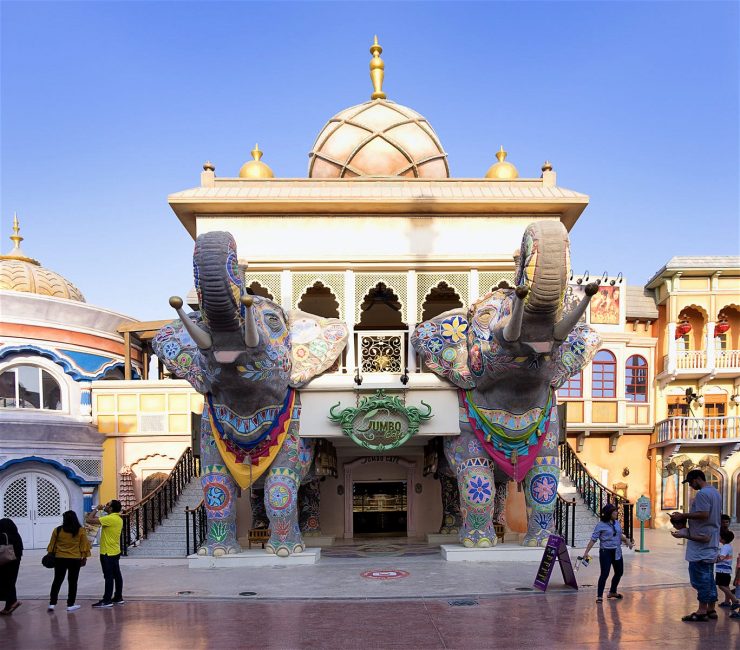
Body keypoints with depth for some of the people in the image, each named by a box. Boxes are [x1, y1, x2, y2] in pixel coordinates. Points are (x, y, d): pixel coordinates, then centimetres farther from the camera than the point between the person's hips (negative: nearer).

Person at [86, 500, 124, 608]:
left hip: (108, 553, -9)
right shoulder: (119, 519, 10)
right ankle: (118, 597, 18)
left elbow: (89, 520, -20)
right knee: (117, 575, 12)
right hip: (115, 552, 9)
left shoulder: (109, 519, -19)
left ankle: (107, 600, -3)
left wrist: (97, 509, -9)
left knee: (109, 577, -6)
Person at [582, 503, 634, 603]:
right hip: (606, 552, -7)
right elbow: (593, 539, -12)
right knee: (604, 573, -10)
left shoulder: (617, 522, 6)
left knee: (619, 572, 17)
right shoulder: (601, 525, -12)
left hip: (617, 552, 7)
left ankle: (613, 592, 37)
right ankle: (599, 596, -1)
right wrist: (586, 552, -17)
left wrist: (626, 540, 6)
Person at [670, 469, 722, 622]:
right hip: (711, 541, 10)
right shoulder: (715, 492, 18)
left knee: (699, 576, -7)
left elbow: (703, 514, -24)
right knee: (708, 576, 13)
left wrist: (683, 515, -13)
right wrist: (687, 517, 17)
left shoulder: (702, 493, -14)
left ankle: (702, 610, -6)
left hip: (701, 540, -10)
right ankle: (711, 609, 17)